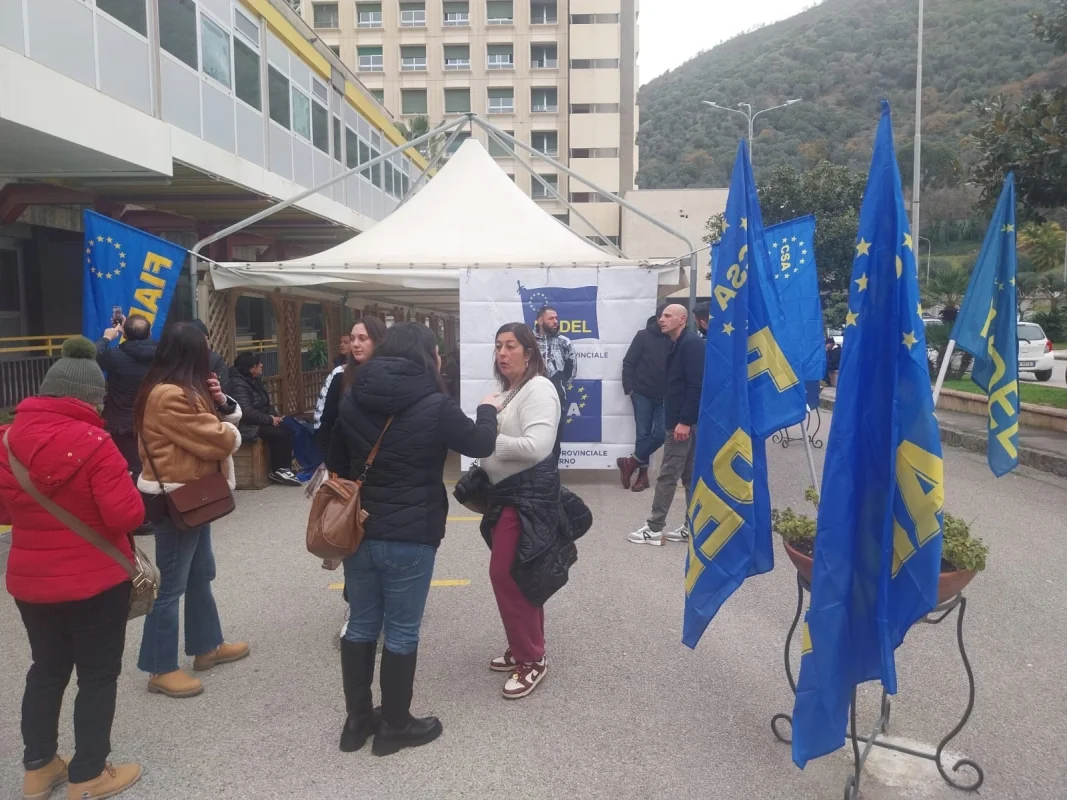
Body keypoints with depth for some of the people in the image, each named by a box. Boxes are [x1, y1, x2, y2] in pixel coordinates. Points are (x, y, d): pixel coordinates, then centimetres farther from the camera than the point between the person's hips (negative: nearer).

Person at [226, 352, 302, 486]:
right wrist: (270, 419, -19)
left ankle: (284, 467, -9)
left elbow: (265, 404, 19)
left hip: (259, 422, 9)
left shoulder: (254, 380, 12)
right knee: (281, 434, -22)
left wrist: (274, 416, -1)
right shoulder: (238, 385, -19)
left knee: (288, 429, -13)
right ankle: (278, 471, -7)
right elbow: (247, 412, -28)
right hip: (247, 427, -9)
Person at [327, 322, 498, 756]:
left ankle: (357, 720, 29)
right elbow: (481, 444, -1)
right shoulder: (434, 405, -15)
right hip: (409, 536, -5)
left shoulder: (352, 398, 2)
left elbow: (336, 463, 11)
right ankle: (395, 726, 22)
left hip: (358, 529, 6)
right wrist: (488, 410, 17)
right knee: (401, 630, 8)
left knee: (361, 623, 16)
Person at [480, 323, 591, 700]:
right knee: (519, 575, 17)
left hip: (529, 494, -10)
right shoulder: (507, 391, 15)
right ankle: (523, 650, 31)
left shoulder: (538, 389, -16)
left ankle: (532, 660, 8)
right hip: (508, 492, 10)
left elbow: (537, 446, -27)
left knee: (505, 574, -7)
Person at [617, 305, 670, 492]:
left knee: (661, 433, -7)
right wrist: (629, 388, -7)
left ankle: (631, 462, 10)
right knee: (643, 433, 2)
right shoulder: (643, 336, -2)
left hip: (664, 397, 1)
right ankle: (642, 472, 14)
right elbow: (628, 363, -1)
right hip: (642, 394, -1)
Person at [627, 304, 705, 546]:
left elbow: (696, 386, -21)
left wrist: (685, 421, -23)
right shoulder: (678, 345, 17)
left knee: (668, 475, -4)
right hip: (681, 419, 10)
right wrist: (679, 419, 14)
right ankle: (693, 527, 18)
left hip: (684, 421, -10)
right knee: (690, 475, 12)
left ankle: (654, 528, 3)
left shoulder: (692, 344, -14)